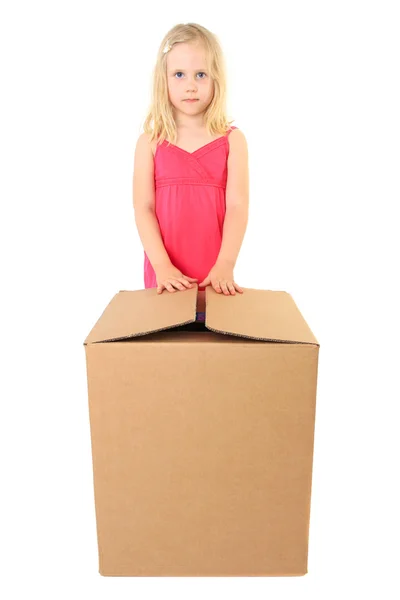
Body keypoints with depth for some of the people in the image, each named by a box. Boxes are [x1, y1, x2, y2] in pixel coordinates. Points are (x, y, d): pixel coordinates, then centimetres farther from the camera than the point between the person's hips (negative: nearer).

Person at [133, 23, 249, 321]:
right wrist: (162, 266, -15)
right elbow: (143, 209, -4)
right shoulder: (150, 143, 2)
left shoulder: (232, 140, 1)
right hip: (166, 275, 0)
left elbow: (237, 207, -7)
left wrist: (225, 266, -18)